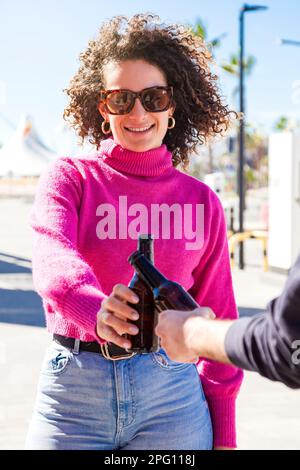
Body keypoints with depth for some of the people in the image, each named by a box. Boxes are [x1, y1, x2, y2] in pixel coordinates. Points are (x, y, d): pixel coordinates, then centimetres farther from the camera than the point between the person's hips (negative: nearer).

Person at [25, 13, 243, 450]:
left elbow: (218, 318, 9)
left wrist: (223, 434, 7)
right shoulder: (70, 177, 0)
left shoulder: (202, 201, 6)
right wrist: (96, 309, -43)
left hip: (173, 393, 2)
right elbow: (53, 257, -21)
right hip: (74, 390, -1)